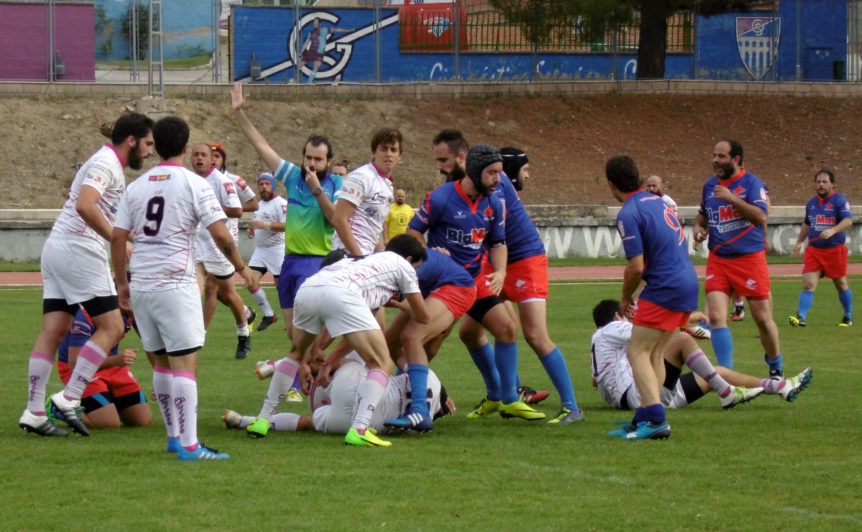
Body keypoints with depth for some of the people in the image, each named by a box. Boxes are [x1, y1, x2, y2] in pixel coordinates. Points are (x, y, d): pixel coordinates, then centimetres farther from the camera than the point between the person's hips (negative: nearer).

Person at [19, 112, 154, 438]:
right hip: (79, 249, -10)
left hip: (56, 248, 10)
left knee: (52, 331, 6)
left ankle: (34, 412, 3)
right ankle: (69, 399, -12)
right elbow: (85, 205, -25)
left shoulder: (108, 164, 21)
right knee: (111, 327, -7)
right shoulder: (106, 164, -10)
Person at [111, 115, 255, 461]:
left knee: (161, 361, 16)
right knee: (184, 363, -8)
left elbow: (117, 238, 9)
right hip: (175, 285, -6)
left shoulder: (136, 186, 11)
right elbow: (221, 235, -10)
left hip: (140, 286, 6)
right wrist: (241, 268, 5)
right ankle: (188, 445, -15)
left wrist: (122, 283, 18)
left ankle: (174, 436, 23)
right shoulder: (194, 185, -4)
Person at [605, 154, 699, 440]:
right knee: (654, 353, 16)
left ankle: (655, 420, -19)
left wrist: (625, 299, 3)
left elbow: (636, 267, -17)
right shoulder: (657, 201, 14)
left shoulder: (628, 214, -13)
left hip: (665, 288, -9)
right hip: (688, 281, 9)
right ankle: (646, 417, 16)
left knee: (637, 352, -7)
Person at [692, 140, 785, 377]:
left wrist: (732, 199, -26)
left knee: (762, 319, 2)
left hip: (750, 258, -4)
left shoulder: (751, 182, -8)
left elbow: (761, 216, -20)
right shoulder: (710, 185, 10)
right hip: (718, 259, 4)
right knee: (716, 317, -11)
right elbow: (703, 213, 27)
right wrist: (698, 227, 5)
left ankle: (775, 368, 24)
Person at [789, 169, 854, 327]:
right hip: (813, 250, 4)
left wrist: (832, 231, -39)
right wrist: (799, 242, 21)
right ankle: (801, 318, -16)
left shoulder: (840, 201, -9)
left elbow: (848, 221, -23)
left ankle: (848, 317, 28)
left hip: (835, 249, -4)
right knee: (808, 284, -9)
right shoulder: (811, 203, 11)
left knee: (841, 285, 10)